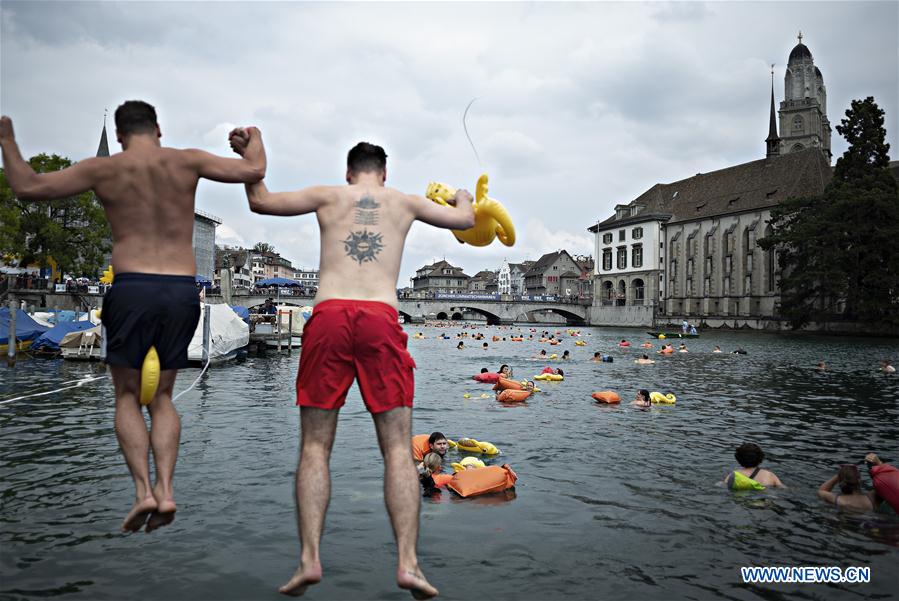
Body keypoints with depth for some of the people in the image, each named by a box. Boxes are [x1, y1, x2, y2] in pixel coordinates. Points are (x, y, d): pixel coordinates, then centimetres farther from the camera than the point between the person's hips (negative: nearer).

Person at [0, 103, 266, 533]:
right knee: (162, 396, 16)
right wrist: (254, 139, 25)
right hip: (183, 290, 2)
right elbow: (254, 171, 4)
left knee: (127, 396, 14)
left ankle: (143, 489, -1)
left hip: (132, 288, -2)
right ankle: (165, 488, 2)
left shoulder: (104, 169, 5)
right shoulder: (186, 162, 6)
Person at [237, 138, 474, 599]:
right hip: (381, 320, 0)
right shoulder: (404, 202, 21)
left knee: (315, 447, 6)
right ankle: (407, 563, -6)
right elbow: (466, 221, 34)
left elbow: (260, 201, 28)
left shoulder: (329, 196, 19)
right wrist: (463, 197, 57)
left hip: (329, 317, 0)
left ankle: (309, 558, -2)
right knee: (397, 449, 1)